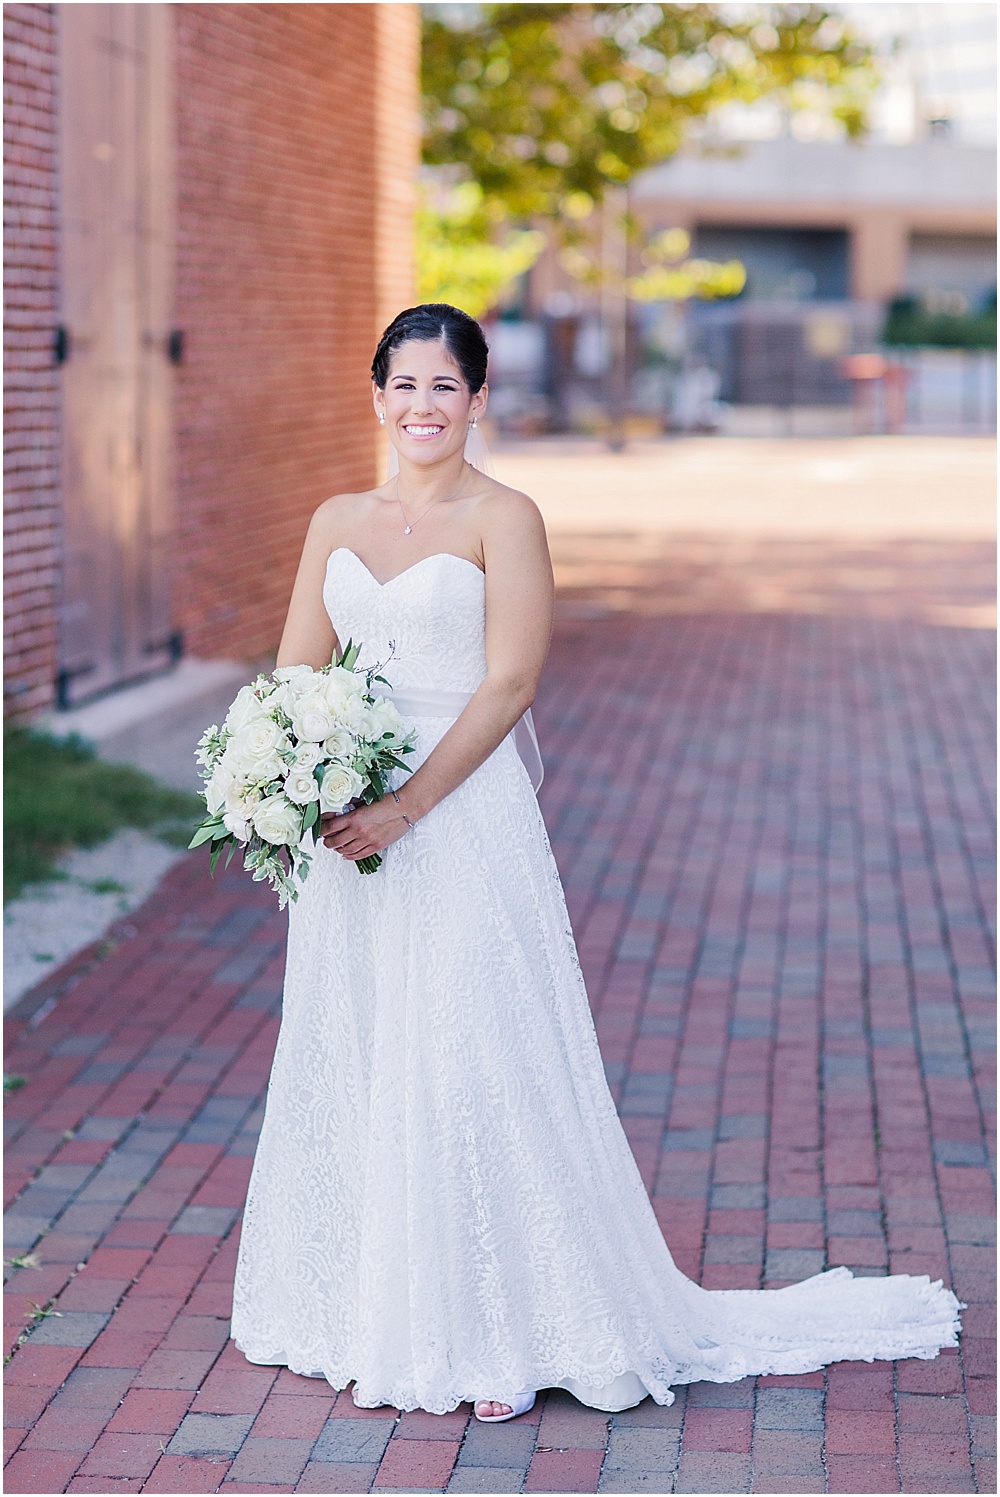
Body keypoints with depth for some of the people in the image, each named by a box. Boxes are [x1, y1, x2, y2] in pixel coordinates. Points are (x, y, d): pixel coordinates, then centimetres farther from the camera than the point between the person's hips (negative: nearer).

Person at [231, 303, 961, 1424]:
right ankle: (366, 1315, 25)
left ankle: (502, 1334, 7)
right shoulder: (337, 522, 11)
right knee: (349, 1066, 11)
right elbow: (295, 672, 10)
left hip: (462, 821, -6)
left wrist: (403, 807, -19)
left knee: (471, 1067, -4)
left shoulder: (504, 519, -5)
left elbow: (509, 683, -12)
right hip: (345, 821, 6)